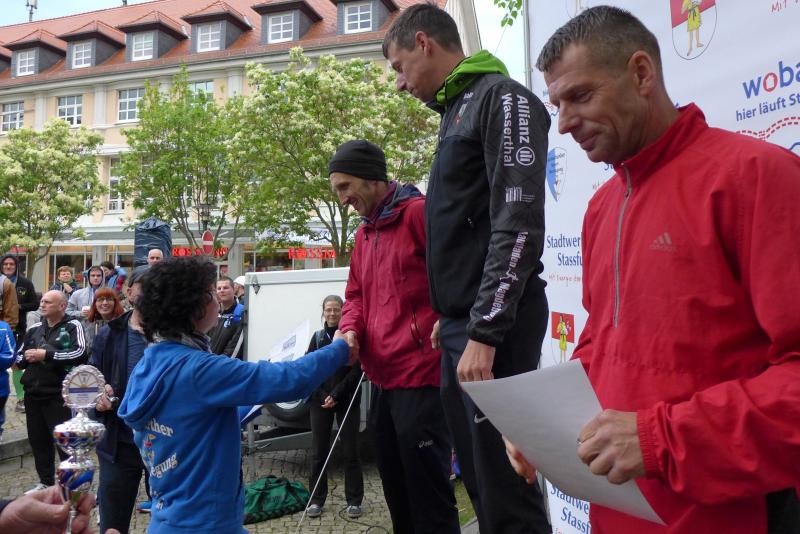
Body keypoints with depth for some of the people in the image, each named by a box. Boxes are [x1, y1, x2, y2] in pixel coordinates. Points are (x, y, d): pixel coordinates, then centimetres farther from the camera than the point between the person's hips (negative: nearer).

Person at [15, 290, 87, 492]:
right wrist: (27, 357, -6)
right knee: (38, 440, 14)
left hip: (59, 395, -6)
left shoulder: (72, 326, -6)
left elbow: (79, 354, -20)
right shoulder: (34, 329, 13)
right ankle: (46, 482, 29)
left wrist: (47, 354, -18)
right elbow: (19, 356, 17)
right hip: (33, 394, 6)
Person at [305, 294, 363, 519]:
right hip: (320, 401, 3)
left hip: (347, 401, -2)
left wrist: (336, 395, -13)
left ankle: (354, 501, 11)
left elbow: (356, 371, -6)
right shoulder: (317, 337, 8)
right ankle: (316, 500, 16)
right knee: (318, 452, 4)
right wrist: (323, 397, -7)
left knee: (350, 451, 1)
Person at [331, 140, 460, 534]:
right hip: (382, 379, 9)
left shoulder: (419, 212, -11)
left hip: (421, 375, -9)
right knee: (395, 486, 22)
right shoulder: (362, 236, 16)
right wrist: (350, 330, 0)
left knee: (427, 487, 2)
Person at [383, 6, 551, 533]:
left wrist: (485, 330, -21)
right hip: (462, 323, 9)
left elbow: (518, 226, -18)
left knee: (504, 486, -4)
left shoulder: (502, 99, -7)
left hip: (494, 326, -9)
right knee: (477, 475, 16)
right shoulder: (457, 110, 20)